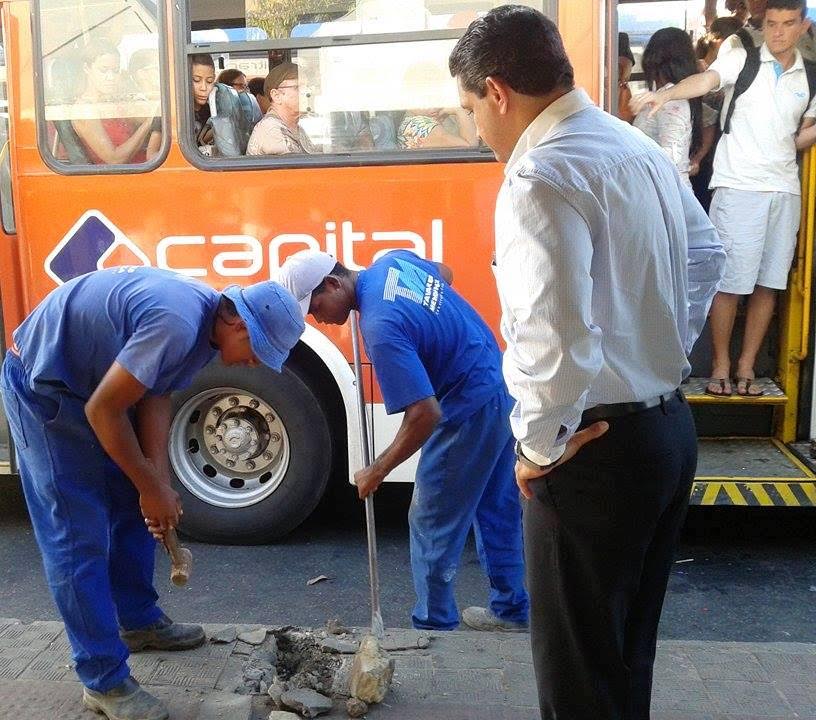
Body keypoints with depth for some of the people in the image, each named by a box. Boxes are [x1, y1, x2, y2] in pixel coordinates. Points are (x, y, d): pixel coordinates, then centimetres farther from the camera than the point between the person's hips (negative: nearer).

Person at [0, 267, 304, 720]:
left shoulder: (206, 325, -2)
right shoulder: (177, 324, -33)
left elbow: (155, 399, 1)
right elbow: (103, 411, -27)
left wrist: (159, 486, -7)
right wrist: (152, 488, -16)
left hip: (89, 381, 10)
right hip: (42, 385, -10)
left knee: (132, 509, 16)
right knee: (79, 535, -7)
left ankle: (139, 621, 35)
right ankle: (104, 682, 3)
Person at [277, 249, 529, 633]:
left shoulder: (380, 329, -28)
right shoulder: (392, 260, -1)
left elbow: (425, 414, -29)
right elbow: (445, 274, 23)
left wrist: (377, 471, -17)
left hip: (470, 412, -10)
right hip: (501, 387, 10)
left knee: (433, 526, 5)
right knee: (497, 508, 21)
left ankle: (434, 626, 19)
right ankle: (510, 610, 36)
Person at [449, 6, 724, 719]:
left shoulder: (542, 177, -21)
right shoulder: (639, 148, 8)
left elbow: (554, 340, -30)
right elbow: (705, 257, 22)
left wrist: (538, 447, -15)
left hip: (598, 448, -9)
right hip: (669, 426, 9)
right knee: (627, 646, 24)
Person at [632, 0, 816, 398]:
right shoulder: (743, 60, 0)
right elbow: (706, 80, -19)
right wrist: (666, 94, -38)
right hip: (738, 186, -4)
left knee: (768, 283, 6)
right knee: (729, 282, -3)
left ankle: (746, 366, 16)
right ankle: (721, 365, 10)